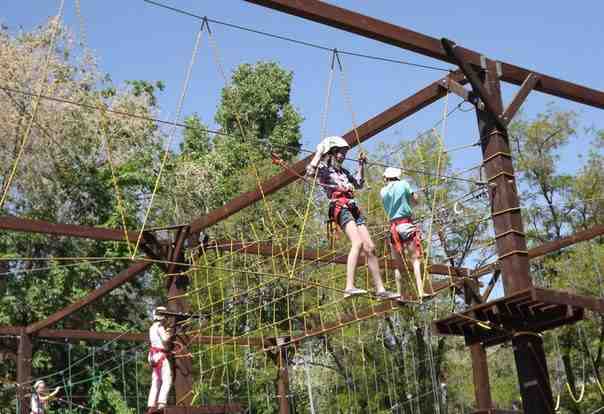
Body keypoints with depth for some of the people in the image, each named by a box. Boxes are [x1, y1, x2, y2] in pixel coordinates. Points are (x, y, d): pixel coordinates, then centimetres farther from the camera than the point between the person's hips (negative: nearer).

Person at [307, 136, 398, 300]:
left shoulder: (343, 172, 28)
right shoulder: (323, 169, 7)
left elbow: (359, 184, 42)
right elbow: (310, 172, -16)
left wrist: (361, 165, 35)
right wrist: (320, 151, -6)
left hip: (353, 209, 8)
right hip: (340, 208, -8)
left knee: (370, 248, 2)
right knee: (358, 243, -28)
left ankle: (380, 290, 6)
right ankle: (349, 287, -37)